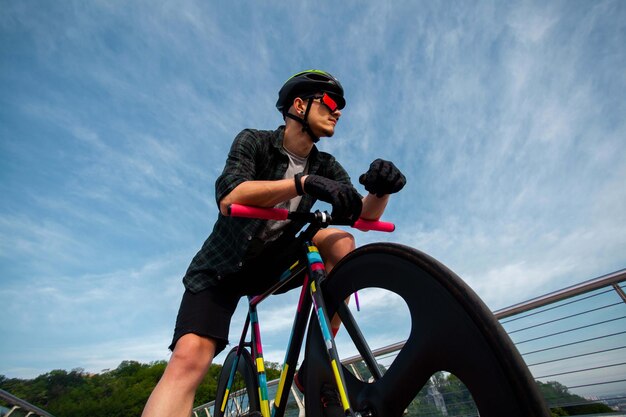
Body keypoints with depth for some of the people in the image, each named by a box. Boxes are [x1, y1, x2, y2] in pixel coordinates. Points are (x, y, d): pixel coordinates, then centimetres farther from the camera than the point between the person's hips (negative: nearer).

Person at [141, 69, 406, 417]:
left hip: (273, 263, 4)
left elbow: (363, 215, -10)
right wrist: (304, 182, -41)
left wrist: (380, 190, -31)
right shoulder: (254, 142, -11)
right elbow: (229, 199, -30)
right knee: (190, 357, -25)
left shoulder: (326, 167, 0)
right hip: (223, 265, -3)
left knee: (340, 241, -19)